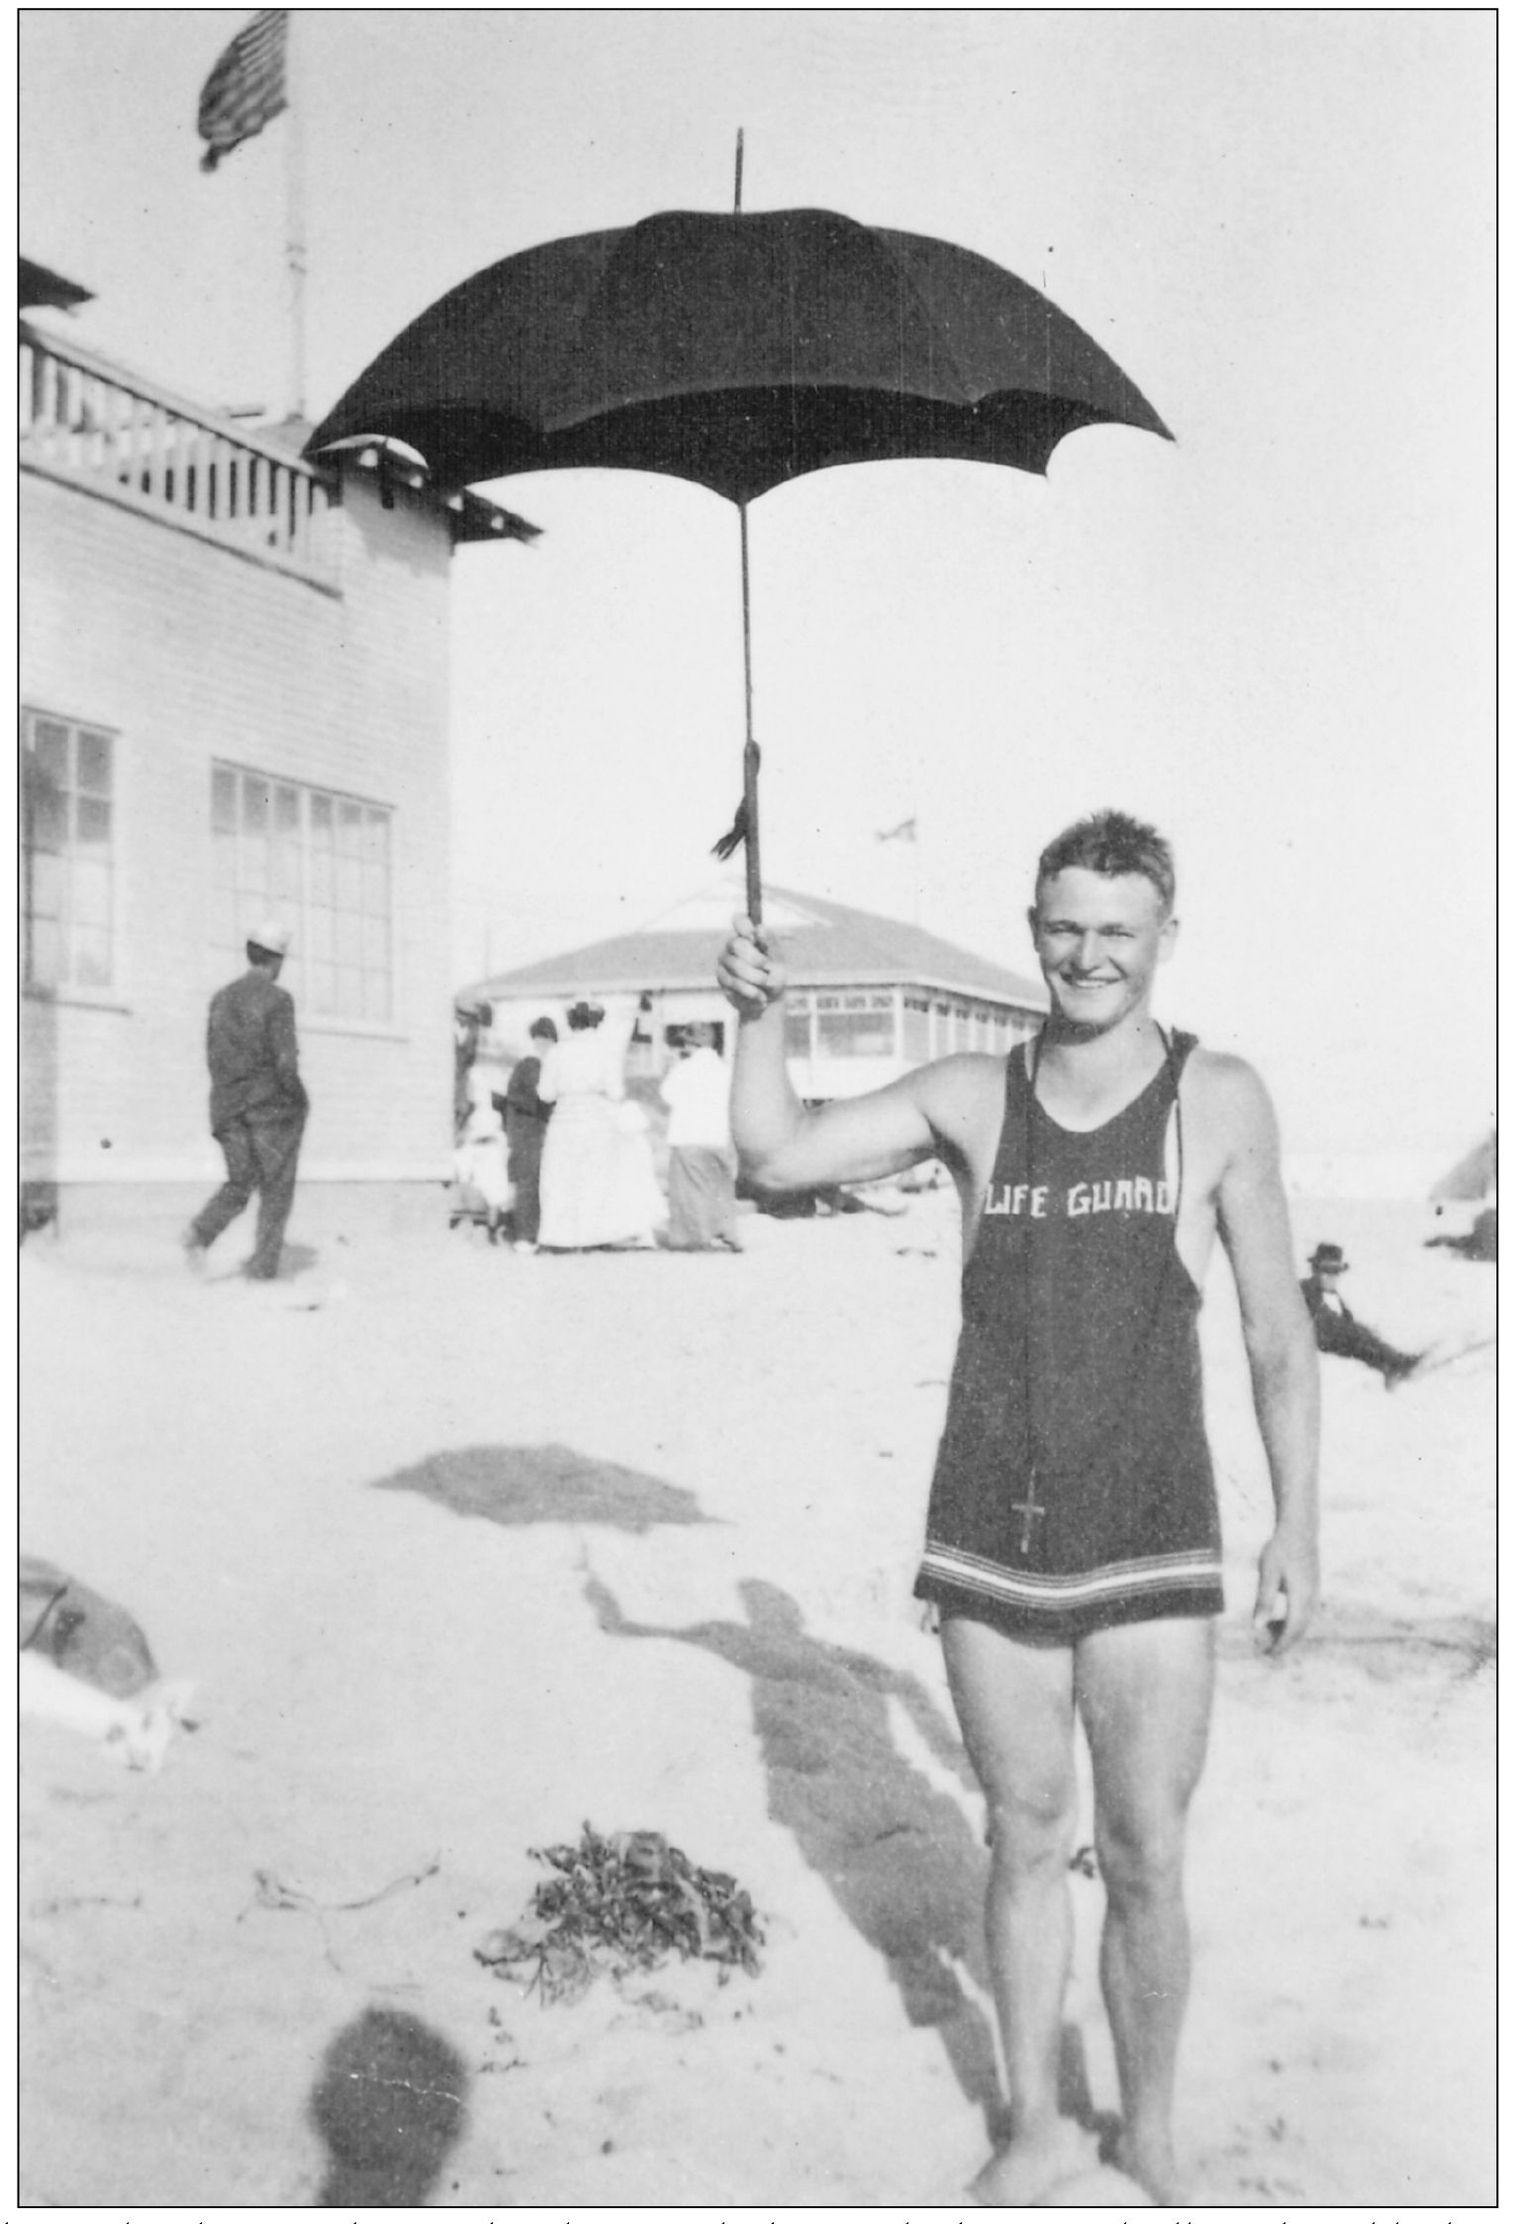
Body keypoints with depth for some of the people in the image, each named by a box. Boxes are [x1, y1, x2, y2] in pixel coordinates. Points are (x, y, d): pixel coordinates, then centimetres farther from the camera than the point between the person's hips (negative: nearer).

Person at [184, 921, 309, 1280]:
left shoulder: (221, 998, 7)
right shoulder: (278, 999, -12)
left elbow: (214, 1059, 10)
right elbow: (285, 1061, -18)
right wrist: (298, 1100, -3)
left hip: (229, 1106, 5)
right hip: (273, 1104, -5)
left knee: (240, 1182, 16)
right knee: (276, 1189, 8)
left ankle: (202, 1230, -11)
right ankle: (262, 1265, 4)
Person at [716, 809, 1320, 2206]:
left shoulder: (1220, 1101, -4)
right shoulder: (973, 1097, 1)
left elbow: (1278, 1335, 1)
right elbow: (776, 1157, -1)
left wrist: (1299, 1529, 1)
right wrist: (761, 1016, -16)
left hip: (1150, 1551, -2)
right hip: (989, 1544, 2)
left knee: (1144, 1863, 5)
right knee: (1025, 1842, 14)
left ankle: (1150, 2138, 29)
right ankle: (1039, 2127, 33)